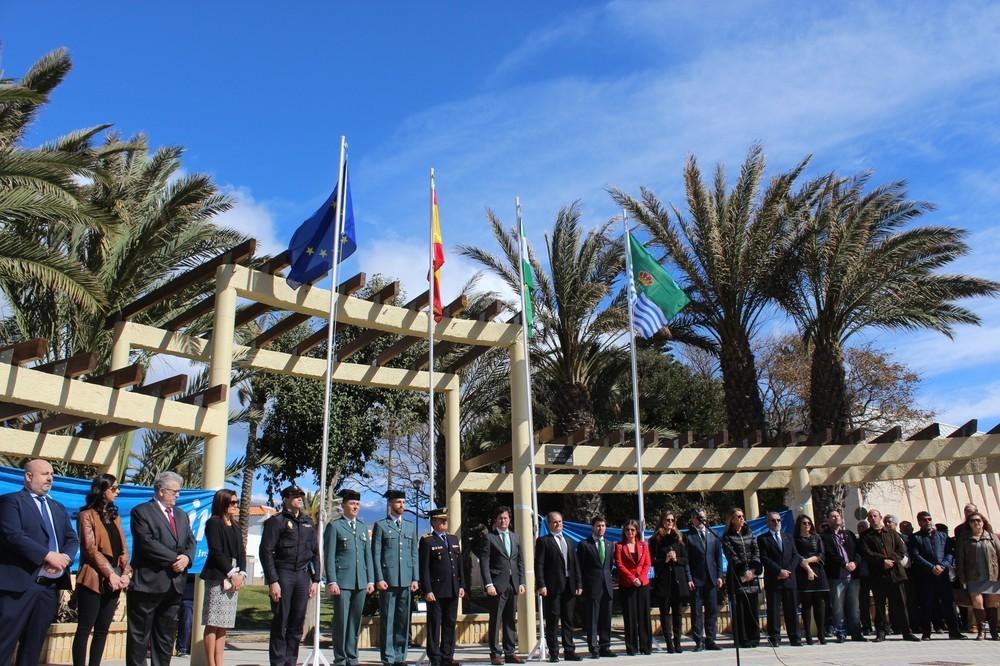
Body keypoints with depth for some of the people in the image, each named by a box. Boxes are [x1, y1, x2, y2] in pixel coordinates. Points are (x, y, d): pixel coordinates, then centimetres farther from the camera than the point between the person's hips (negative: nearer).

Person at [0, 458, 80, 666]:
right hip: (20, 583, -6)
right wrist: (48, 555, -19)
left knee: (33, 645, 12)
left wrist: (64, 557, -8)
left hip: (51, 585, 6)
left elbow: (73, 540, 14)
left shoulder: (58, 508, 20)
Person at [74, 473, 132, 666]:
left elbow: (123, 548, 12)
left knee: (102, 630, 6)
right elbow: (91, 549, -11)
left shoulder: (115, 516, 16)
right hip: (94, 579, -6)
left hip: (114, 581, 6)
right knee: (85, 629, -3)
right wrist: (110, 574, -16)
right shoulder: (87, 515, -3)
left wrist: (126, 573, -3)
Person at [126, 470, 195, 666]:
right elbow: (146, 542, -15)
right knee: (140, 636, 1)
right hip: (148, 583, -7)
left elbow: (190, 542, 13)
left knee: (166, 636, 10)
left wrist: (186, 558, -9)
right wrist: (173, 559, -16)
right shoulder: (141, 511, -3)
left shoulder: (182, 515, 19)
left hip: (175, 584, 7)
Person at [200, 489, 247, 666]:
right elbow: (216, 552, -11)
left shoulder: (236, 526, 19)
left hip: (234, 578, 7)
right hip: (218, 577, -7)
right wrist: (231, 573, -12)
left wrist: (242, 573, 0)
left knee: (223, 625, 6)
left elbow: (241, 552, 15)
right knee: (213, 623, -6)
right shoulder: (214, 523, -3)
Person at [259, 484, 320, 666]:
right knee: (280, 623, -2)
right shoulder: (276, 521, -1)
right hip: (283, 575, -5)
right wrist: (272, 581, -14)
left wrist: (315, 579, 11)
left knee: (297, 624, 7)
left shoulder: (308, 523, 16)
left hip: (303, 576, 5)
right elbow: (266, 551, -7)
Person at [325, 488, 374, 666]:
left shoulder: (363, 527, 16)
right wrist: (331, 581, -11)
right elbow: (329, 556, -4)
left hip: (361, 582, 5)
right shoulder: (334, 526, 1)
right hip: (342, 582, -5)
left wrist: (371, 580, 9)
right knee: (341, 622, -1)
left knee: (355, 622, 8)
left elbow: (368, 554, 16)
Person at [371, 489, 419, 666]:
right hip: (388, 579, -4)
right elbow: (376, 554, -1)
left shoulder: (410, 526, 15)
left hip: (406, 580, 4)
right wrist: (379, 578, -9)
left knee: (403, 620, 6)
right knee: (387, 620, -1)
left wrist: (415, 578, 6)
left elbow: (414, 554, 14)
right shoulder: (381, 525, 3)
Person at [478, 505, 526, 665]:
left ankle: (510, 653, 15)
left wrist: (521, 582, 7)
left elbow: (520, 562, 15)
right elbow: (484, 563, -7)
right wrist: (488, 584, -14)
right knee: (496, 621, -1)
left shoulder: (515, 537, 15)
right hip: (497, 585, -5)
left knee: (511, 621, 9)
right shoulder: (489, 538, -2)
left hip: (513, 585, 5)